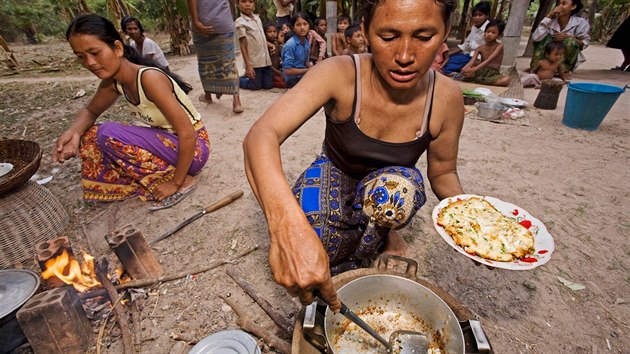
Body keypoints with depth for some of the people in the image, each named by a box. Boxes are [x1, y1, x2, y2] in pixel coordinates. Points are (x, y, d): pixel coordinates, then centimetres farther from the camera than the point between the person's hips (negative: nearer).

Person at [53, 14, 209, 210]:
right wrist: (74, 132, -7)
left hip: (194, 146, -8)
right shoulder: (112, 81, 0)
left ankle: (183, 182, -12)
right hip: (165, 140, 8)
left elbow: (188, 134, -27)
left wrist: (176, 182, -19)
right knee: (90, 135, 3)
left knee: (109, 134, -22)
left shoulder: (149, 78, -25)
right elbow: (90, 111, 17)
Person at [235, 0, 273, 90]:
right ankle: (236, 80, 28)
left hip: (265, 59, 6)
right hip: (253, 61, -6)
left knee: (268, 85, 8)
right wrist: (248, 65, -16)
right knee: (256, 86, 2)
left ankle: (249, 76, 32)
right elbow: (242, 45, -12)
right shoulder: (240, 22, -9)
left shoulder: (257, 17, 10)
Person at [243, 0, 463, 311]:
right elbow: (261, 135, -40)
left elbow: (443, 173, -3)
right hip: (336, 178, -1)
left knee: (399, 184, -34)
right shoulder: (340, 74, -27)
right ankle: (380, 235, 2)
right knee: (293, 257, -29)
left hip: (386, 193, 2)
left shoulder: (447, 98, -18)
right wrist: (288, 228, -58)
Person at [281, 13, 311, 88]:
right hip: (293, 79, -7)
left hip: (303, 76, 7)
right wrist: (308, 70, -12)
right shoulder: (290, 45, -16)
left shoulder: (306, 42, 4)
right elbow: (288, 70, -17)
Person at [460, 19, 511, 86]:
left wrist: (474, 69, -37)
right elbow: (472, 61, -12)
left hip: (493, 73, -2)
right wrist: (465, 68, -37)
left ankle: (475, 80, -33)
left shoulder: (499, 46, -5)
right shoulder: (480, 48, 5)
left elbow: (489, 61, -21)